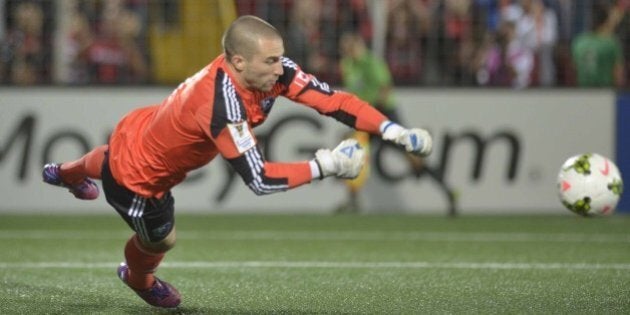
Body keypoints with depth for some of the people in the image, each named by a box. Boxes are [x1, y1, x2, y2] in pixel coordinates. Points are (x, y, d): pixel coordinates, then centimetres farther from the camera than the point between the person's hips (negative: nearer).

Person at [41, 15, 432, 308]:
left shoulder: (269, 70, -25)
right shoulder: (223, 105, -46)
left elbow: (331, 98, -25)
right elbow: (259, 179, -44)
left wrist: (392, 129, -35)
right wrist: (323, 167, -43)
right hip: (136, 180, -7)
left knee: (112, 158, 41)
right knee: (161, 239, 22)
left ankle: (68, 173, 76)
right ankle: (139, 279, 59)